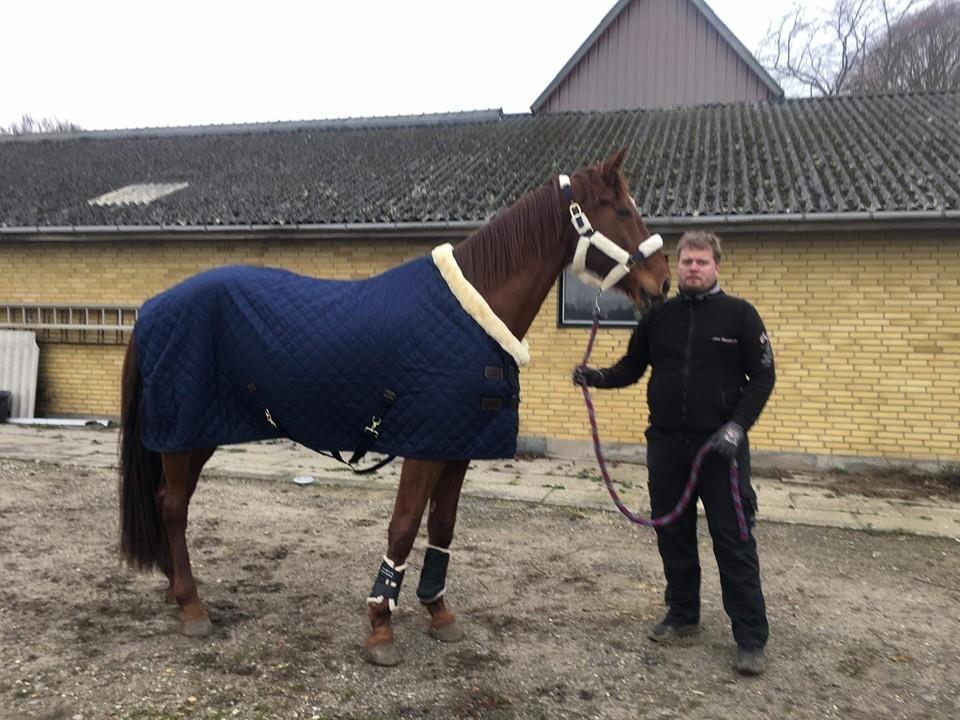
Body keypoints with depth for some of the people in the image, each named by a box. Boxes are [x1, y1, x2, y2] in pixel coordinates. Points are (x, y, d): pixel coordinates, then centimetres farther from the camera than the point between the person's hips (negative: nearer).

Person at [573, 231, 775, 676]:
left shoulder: (739, 314, -3)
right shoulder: (659, 316, 6)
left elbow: (763, 377, -5)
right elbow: (630, 369, 10)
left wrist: (736, 426, -16)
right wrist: (597, 377, -10)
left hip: (720, 446, -3)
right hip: (666, 444, 4)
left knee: (734, 542, 0)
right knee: (673, 535, 13)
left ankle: (751, 638, 11)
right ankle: (682, 615, 30)